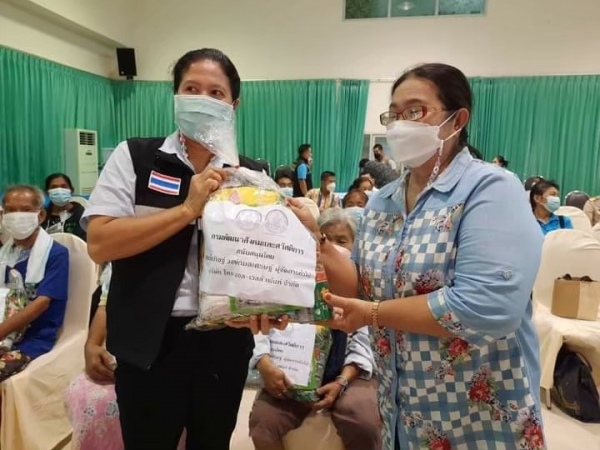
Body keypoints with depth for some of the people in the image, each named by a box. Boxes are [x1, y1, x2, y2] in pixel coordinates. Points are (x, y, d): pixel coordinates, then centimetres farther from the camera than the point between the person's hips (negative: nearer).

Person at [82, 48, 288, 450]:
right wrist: (188, 209, -19)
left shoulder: (252, 174, 2)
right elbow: (99, 243, -13)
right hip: (150, 340, -2)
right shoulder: (134, 157, -4)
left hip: (225, 340, 2)